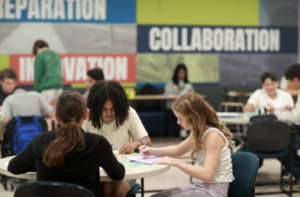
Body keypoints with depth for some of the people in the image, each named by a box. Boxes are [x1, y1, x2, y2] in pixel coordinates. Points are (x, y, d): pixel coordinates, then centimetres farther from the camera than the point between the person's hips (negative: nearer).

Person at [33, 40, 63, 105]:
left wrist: (37, 92, 1)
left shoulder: (39, 57, -2)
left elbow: (38, 76, -3)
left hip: (47, 88, -6)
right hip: (59, 87, 6)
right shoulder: (56, 55, 14)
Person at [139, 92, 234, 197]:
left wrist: (176, 162, -24)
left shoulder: (213, 136, -20)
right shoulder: (198, 133, 9)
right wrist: (152, 151, 12)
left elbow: (206, 174, -27)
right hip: (199, 187, 9)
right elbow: (178, 150, 27)